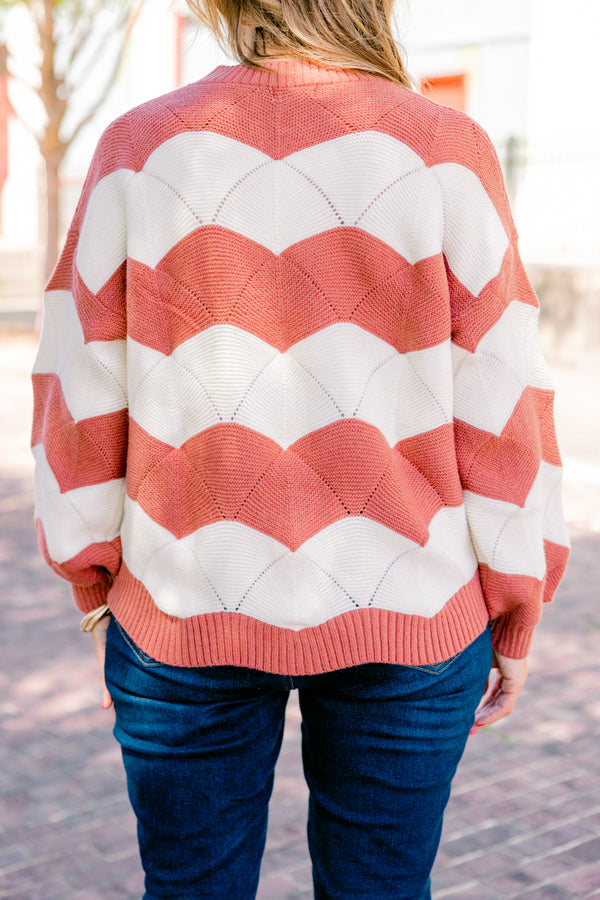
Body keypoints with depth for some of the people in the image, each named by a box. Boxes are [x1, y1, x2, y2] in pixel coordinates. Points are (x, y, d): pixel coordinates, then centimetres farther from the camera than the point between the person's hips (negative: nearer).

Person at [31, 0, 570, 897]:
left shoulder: (139, 150, -2)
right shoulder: (442, 153, -5)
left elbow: (82, 394, 0)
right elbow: (499, 405, -6)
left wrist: (101, 590, 12)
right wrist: (514, 614, 5)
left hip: (186, 617, 1)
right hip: (406, 619, 0)